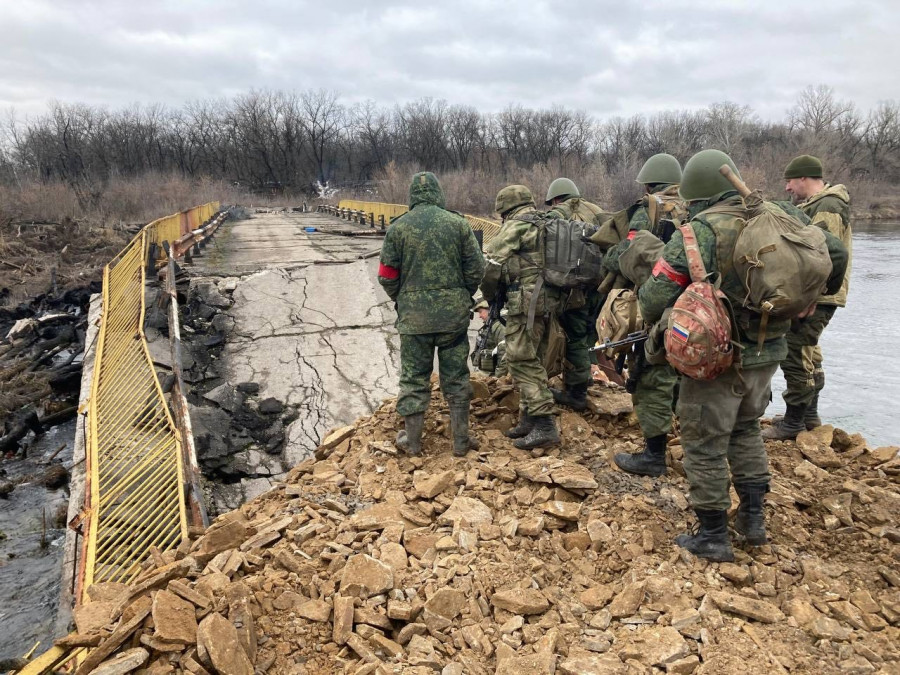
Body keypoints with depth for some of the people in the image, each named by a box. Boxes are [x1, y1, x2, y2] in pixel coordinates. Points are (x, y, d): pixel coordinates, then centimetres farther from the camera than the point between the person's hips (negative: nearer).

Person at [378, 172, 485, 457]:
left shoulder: (398, 227, -1)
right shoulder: (457, 223, 0)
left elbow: (387, 275, -1)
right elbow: (476, 268, 0)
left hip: (414, 315, -1)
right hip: (454, 313, 1)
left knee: (414, 377, 9)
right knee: (456, 376, 10)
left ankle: (412, 440, 17)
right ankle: (461, 440, 17)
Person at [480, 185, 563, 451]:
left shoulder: (515, 226, -6)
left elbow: (492, 264, -7)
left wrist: (488, 295, 9)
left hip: (527, 301, -9)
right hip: (550, 299, 9)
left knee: (521, 361, -7)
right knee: (532, 360, 14)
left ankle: (545, 426, -10)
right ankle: (528, 419, 19)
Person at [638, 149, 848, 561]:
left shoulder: (699, 231, -16)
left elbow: (655, 298, -19)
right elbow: (835, 252, 10)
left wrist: (655, 324, 4)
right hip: (768, 353, 7)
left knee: (704, 445, 7)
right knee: (745, 430, 26)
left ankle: (713, 537, 17)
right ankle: (753, 518, 33)